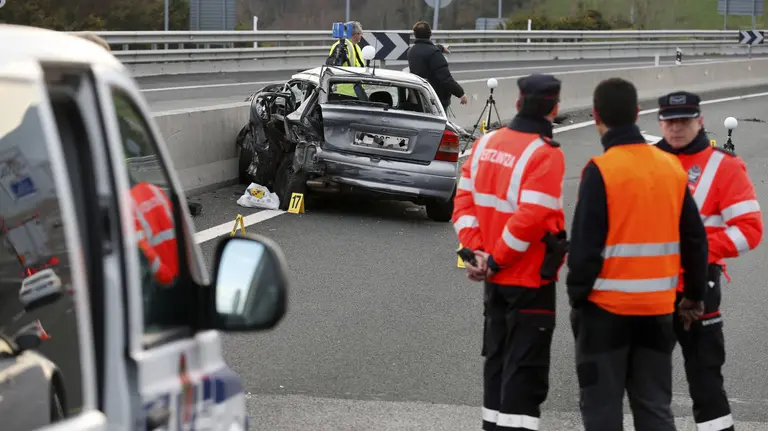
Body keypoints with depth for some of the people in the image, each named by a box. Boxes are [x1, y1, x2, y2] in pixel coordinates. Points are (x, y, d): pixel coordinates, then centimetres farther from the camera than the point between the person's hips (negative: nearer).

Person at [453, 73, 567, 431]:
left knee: (498, 358, 18)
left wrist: (477, 250, -2)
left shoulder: (486, 143, 4)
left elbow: (464, 198, 4)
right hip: (531, 280, -7)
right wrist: (496, 261, -15)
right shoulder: (545, 155, -18)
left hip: (495, 279, 7)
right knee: (525, 368, -2)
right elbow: (530, 219, -25)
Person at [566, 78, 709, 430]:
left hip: (607, 307, -5)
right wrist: (694, 295, 20)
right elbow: (695, 238, 9)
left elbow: (585, 243, -15)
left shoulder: (600, 170, -13)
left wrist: (577, 296, -2)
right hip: (658, 307, 5)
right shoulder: (672, 167, 3)